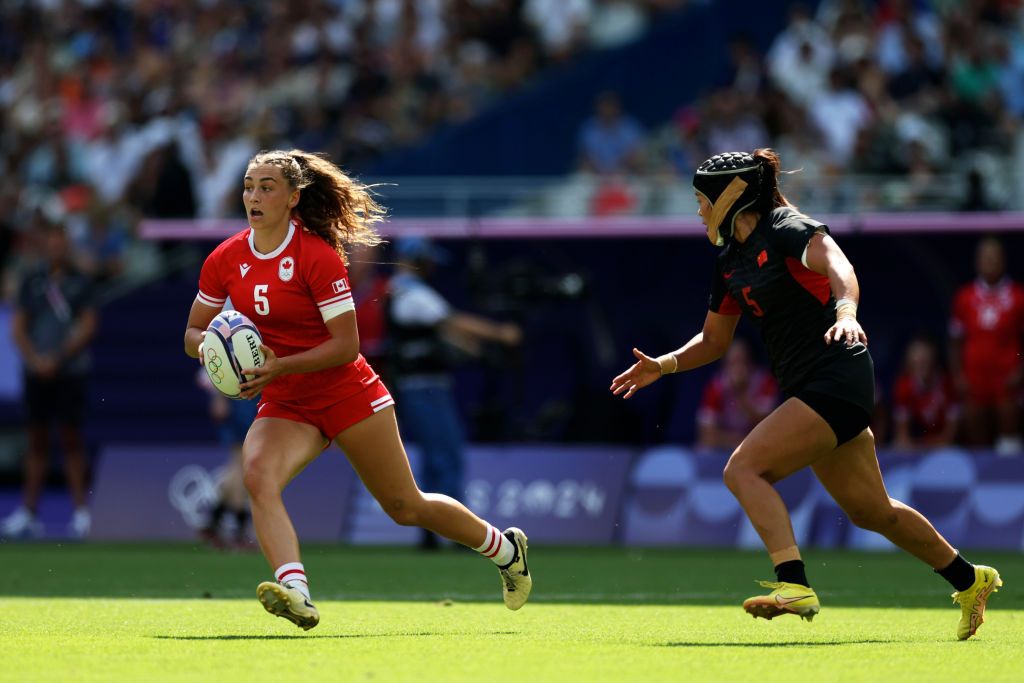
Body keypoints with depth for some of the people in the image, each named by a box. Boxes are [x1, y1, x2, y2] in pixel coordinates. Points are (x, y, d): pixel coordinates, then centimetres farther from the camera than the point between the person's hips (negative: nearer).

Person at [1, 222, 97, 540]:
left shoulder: (80, 282, 1)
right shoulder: (31, 281, 9)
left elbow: (87, 327, -3)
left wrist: (56, 358, -10)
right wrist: (35, 359, -7)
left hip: (70, 372, -3)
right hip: (37, 372, 3)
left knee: (71, 438, -4)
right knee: (37, 441, 4)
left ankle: (80, 511, -1)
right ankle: (28, 512, 5)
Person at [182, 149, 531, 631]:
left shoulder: (318, 256, -18)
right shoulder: (225, 260, -3)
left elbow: (346, 344, -19)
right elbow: (193, 333, 5)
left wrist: (281, 366, -30)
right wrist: (208, 347, -19)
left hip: (347, 395, -4)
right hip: (284, 407, 4)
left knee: (406, 507, 7)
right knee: (258, 476, -29)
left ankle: (505, 549, 32)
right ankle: (295, 591, -43)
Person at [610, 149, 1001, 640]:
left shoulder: (787, 228, -10)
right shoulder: (731, 262, 15)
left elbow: (838, 266, -29)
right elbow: (714, 339, 26)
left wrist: (845, 312, -48)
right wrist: (662, 366, 12)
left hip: (836, 376, -9)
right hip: (808, 391, 9)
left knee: (743, 469, -20)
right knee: (870, 511, 16)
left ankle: (793, 585, -29)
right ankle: (969, 580, 31)